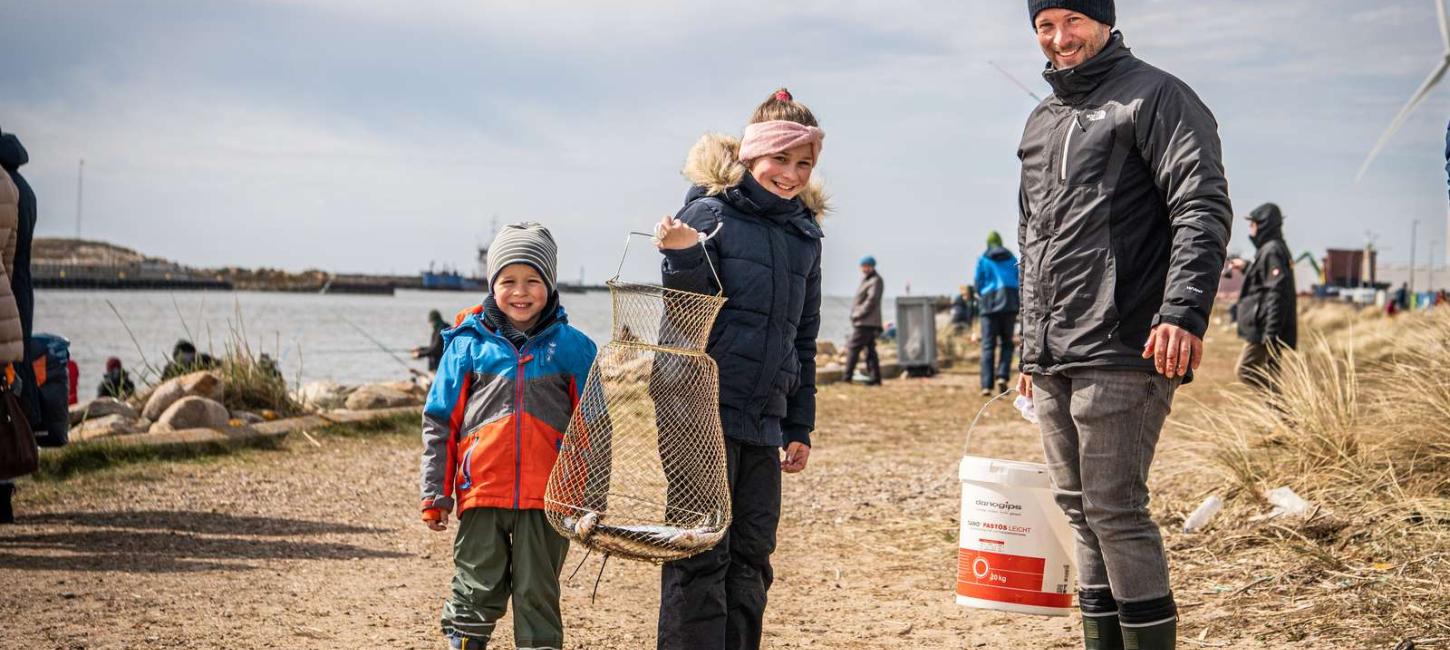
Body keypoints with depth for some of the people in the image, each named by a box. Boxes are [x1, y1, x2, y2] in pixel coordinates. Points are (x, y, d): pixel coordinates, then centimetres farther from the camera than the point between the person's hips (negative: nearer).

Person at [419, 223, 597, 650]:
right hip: (482, 492, 0)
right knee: (477, 597, 7)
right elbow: (440, 423, 6)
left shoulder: (571, 346, 4)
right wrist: (435, 494, 2)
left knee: (538, 598, 8)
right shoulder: (468, 344, 3)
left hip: (547, 498, 0)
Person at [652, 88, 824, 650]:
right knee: (700, 559, -6)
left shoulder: (805, 234, 15)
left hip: (763, 422, 6)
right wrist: (684, 256, -28)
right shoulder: (710, 212, -4)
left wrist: (800, 426, 18)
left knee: (750, 560, 9)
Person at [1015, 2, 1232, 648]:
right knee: (1079, 510, 9)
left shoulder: (1153, 96, -2)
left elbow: (1203, 207, -12)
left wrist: (1183, 311, -24)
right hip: (1052, 362, 8)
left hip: (1119, 353, -8)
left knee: (1115, 510, -10)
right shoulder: (1040, 121, 22)